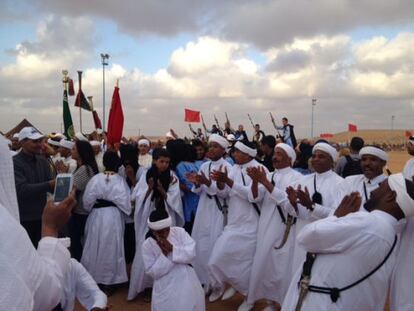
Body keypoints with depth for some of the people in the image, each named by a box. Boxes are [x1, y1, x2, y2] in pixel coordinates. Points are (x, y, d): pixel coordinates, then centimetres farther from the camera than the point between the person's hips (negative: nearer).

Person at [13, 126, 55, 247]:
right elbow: (21, 189, -24)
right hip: (23, 219, -5)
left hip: (41, 216, 5)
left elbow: (51, 186, 0)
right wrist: (49, 185, -33)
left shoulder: (43, 161, 6)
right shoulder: (14, 163, -12)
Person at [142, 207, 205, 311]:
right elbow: (152, 272, -9)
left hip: (187, 280, 2)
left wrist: (172, 249, -22)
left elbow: (191, 253, -11)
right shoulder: (147, 245, -8)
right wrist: (164, 254, -20)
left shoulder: (179, 232, -5)